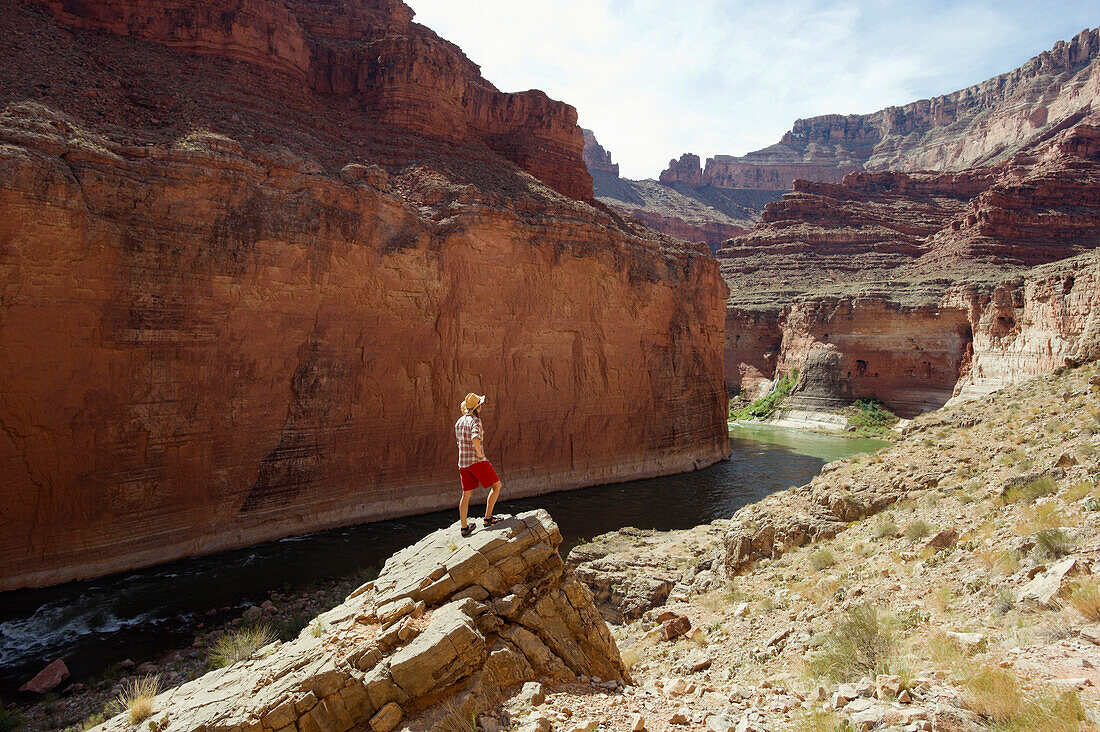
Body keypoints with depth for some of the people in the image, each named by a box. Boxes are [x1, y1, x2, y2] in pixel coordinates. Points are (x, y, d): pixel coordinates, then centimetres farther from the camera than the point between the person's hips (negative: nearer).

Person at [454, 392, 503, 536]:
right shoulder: (475, 421, -14)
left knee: (466, 494, 14)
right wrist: (480, 454, -19)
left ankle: (463, 527, 16)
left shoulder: (459, 422, 11)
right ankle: (488, 518, 4)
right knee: (496, 485, 8)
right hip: (477, 462, -8)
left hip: (463, 462, 8)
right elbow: (475, 438, -33)